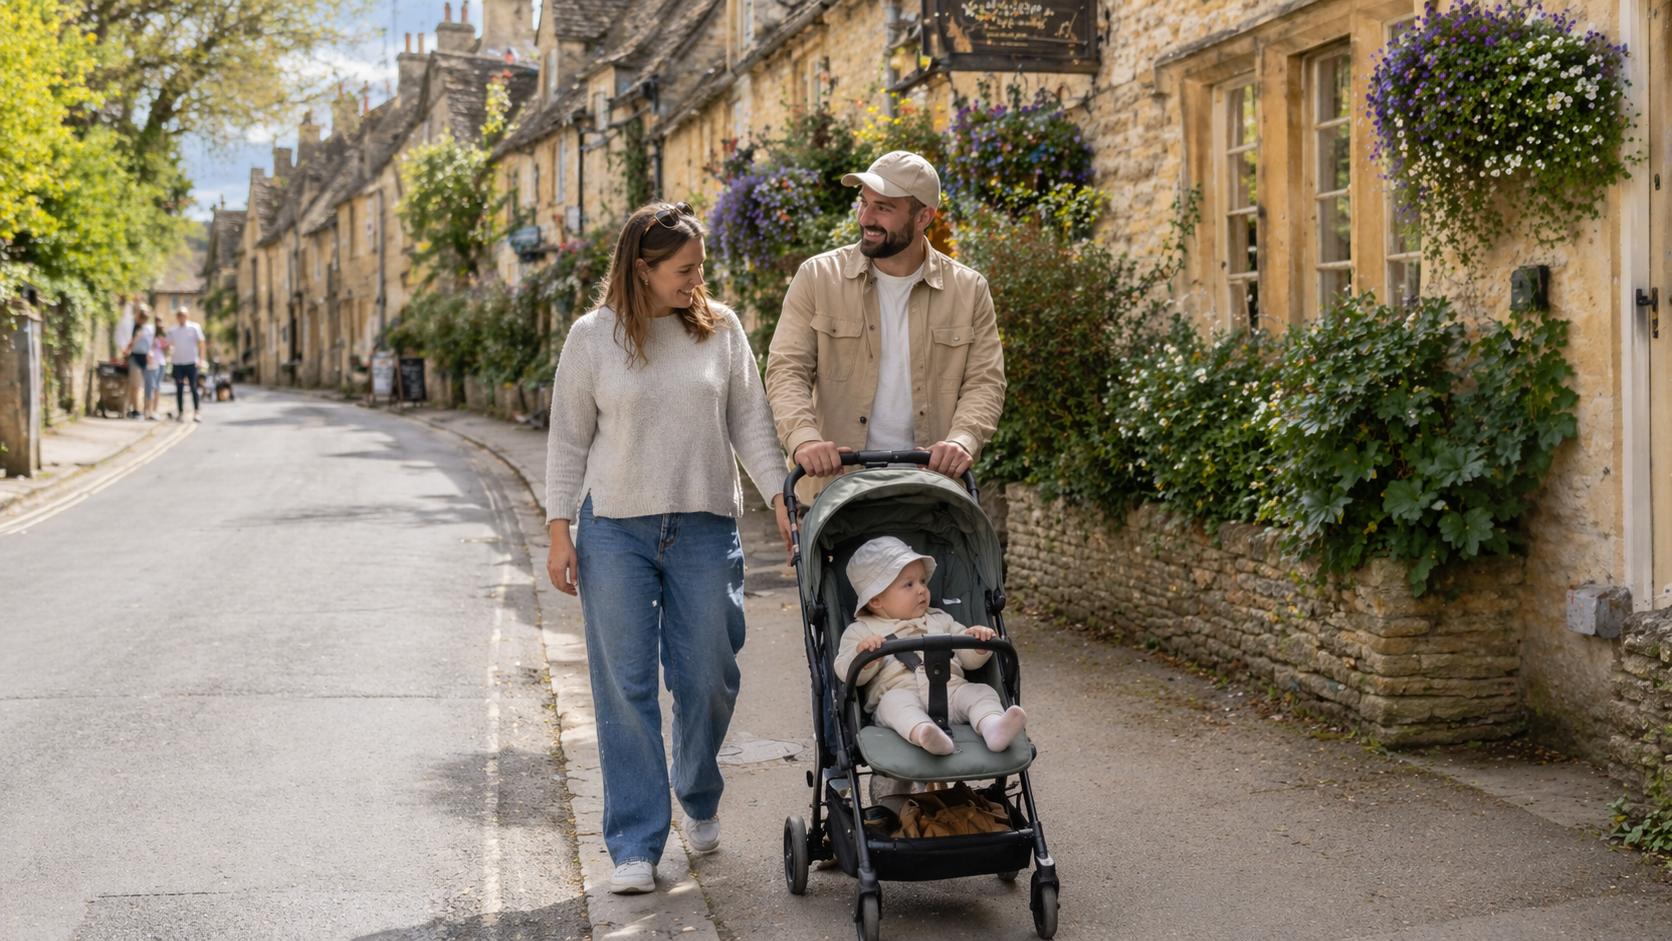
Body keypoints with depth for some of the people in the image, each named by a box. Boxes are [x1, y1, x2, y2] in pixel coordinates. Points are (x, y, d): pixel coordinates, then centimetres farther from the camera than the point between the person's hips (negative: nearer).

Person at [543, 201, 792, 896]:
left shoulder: (721, 329, 3)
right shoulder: (593, 336, 0)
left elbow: (749, 421, 6)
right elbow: (568, 438, 4)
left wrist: (782, 499, -4)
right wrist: (560, 532, -1)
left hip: (705, 527, 1)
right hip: (616, 530, -1)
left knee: (709, 677, 5)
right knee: (625, 687, 0)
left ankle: (699, 799, 34)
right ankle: (635, 845, 8)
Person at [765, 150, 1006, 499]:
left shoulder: (969, 290, 7)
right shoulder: (818, 277, 4)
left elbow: (985, 381, 5)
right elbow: (787, 371, -1)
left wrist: (962, 441, -15)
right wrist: (804, 438, -19)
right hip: (834, 480, 0)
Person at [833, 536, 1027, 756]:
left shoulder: (940, 621, 29)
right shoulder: (862, 632, 17)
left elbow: (968, 659, 27)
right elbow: (846, 673, 5)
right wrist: (863, 657, -18)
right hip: (900, 693, -4)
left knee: (980, 692, -22)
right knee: (894, 701, -35)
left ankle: (992, 726, -53)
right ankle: (921, 732, -65)